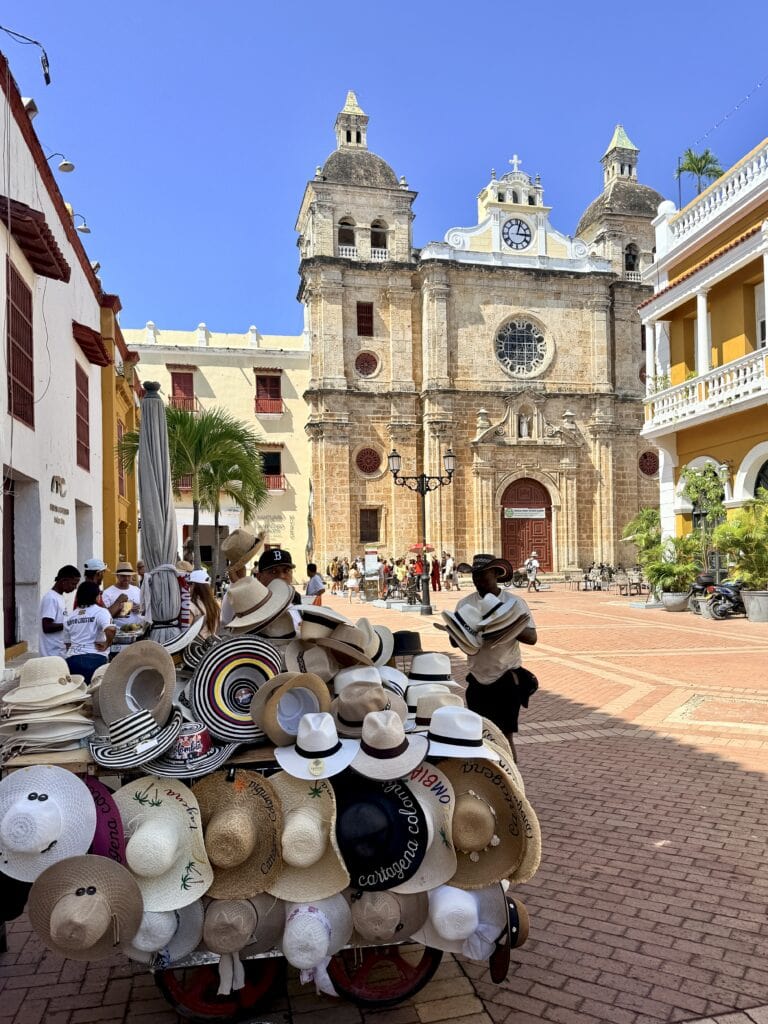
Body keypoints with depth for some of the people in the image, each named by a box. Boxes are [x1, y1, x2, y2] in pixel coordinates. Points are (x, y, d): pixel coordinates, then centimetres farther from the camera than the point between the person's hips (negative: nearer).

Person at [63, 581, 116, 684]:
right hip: (95, 659, -4)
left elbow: (68, 643, 17)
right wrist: (106, 644, -8)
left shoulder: (69, 616, 14)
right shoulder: (100, 612, -4)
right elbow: (111, 629, -22)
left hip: (72, 659, 5)